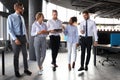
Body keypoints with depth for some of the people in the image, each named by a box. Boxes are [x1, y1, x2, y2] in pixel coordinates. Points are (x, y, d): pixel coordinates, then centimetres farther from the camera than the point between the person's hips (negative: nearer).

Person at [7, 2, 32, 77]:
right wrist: (15, 39, -21)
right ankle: (17, 71, 18)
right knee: (16, 55, 4)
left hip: (23, 37, 5)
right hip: (16, 38, -5)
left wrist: (26, 38, 9)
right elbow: (10, 29, -12)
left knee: (25, 54, 8)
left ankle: (26, 69, 21)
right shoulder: (11, 17, -7)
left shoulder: (22, 17, 11)